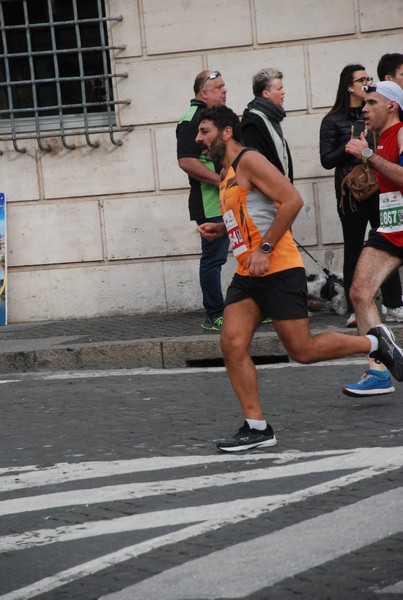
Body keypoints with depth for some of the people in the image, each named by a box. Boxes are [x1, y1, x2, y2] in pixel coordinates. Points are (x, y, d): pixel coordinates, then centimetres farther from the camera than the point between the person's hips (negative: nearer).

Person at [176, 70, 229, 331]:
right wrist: (220, 180, -21)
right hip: (210, 202, -9)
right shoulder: (191, 119, -12)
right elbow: (186, 161, -21)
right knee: (214, 258, -5)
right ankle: (214, 317, 1)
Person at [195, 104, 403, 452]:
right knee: (232, 343, -7)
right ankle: (257, 427, -2)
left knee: (302, 350, -3)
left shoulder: (249, 161, -10)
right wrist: (220, 230, 14)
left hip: (278, 269, -9)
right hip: (247, 274, 9)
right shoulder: (227, 175, 19)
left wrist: (264, 249, -22)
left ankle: (375, 343, 18)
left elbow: (292, 201, -20)